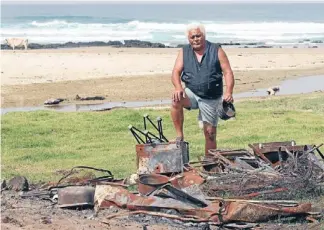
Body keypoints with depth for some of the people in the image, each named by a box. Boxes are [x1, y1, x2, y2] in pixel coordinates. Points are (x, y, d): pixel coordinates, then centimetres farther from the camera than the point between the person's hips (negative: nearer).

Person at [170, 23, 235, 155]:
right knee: (176, 100, -31)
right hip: (191, 93, 1)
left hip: (211, 98, -1)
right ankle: (179, 136, -19)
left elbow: (228, 72, -7)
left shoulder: (216, 50, -2)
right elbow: (176, 72, -4)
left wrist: (229, 92, -24)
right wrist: (178, 87, -26)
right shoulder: (184, 52, 4)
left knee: (210, 133, 1)